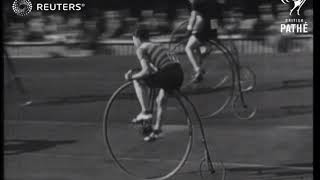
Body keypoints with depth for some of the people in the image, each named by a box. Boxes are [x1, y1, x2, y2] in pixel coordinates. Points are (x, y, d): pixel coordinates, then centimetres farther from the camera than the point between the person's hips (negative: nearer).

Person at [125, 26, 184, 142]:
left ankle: (145, 111, 6)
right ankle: (157, 129, 37)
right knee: (161, 99, 31)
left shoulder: (141, 49, 6)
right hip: (179, 73, 8)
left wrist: (132, 77, 6)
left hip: (168, 74, -8)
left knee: (137, 80, 11)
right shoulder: (157, 46, 31)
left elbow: (147, 71, -7)